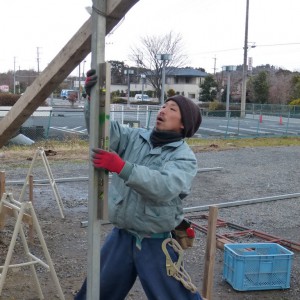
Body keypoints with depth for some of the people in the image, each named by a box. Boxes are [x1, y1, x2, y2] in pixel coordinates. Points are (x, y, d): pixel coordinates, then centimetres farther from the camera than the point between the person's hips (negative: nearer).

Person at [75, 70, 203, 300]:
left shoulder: (184, 157, -14)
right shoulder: (135, 137, 3)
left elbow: (165, 186, -33)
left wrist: (121, 167, -41)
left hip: (156, 243, -5)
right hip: (122, 235, 5)